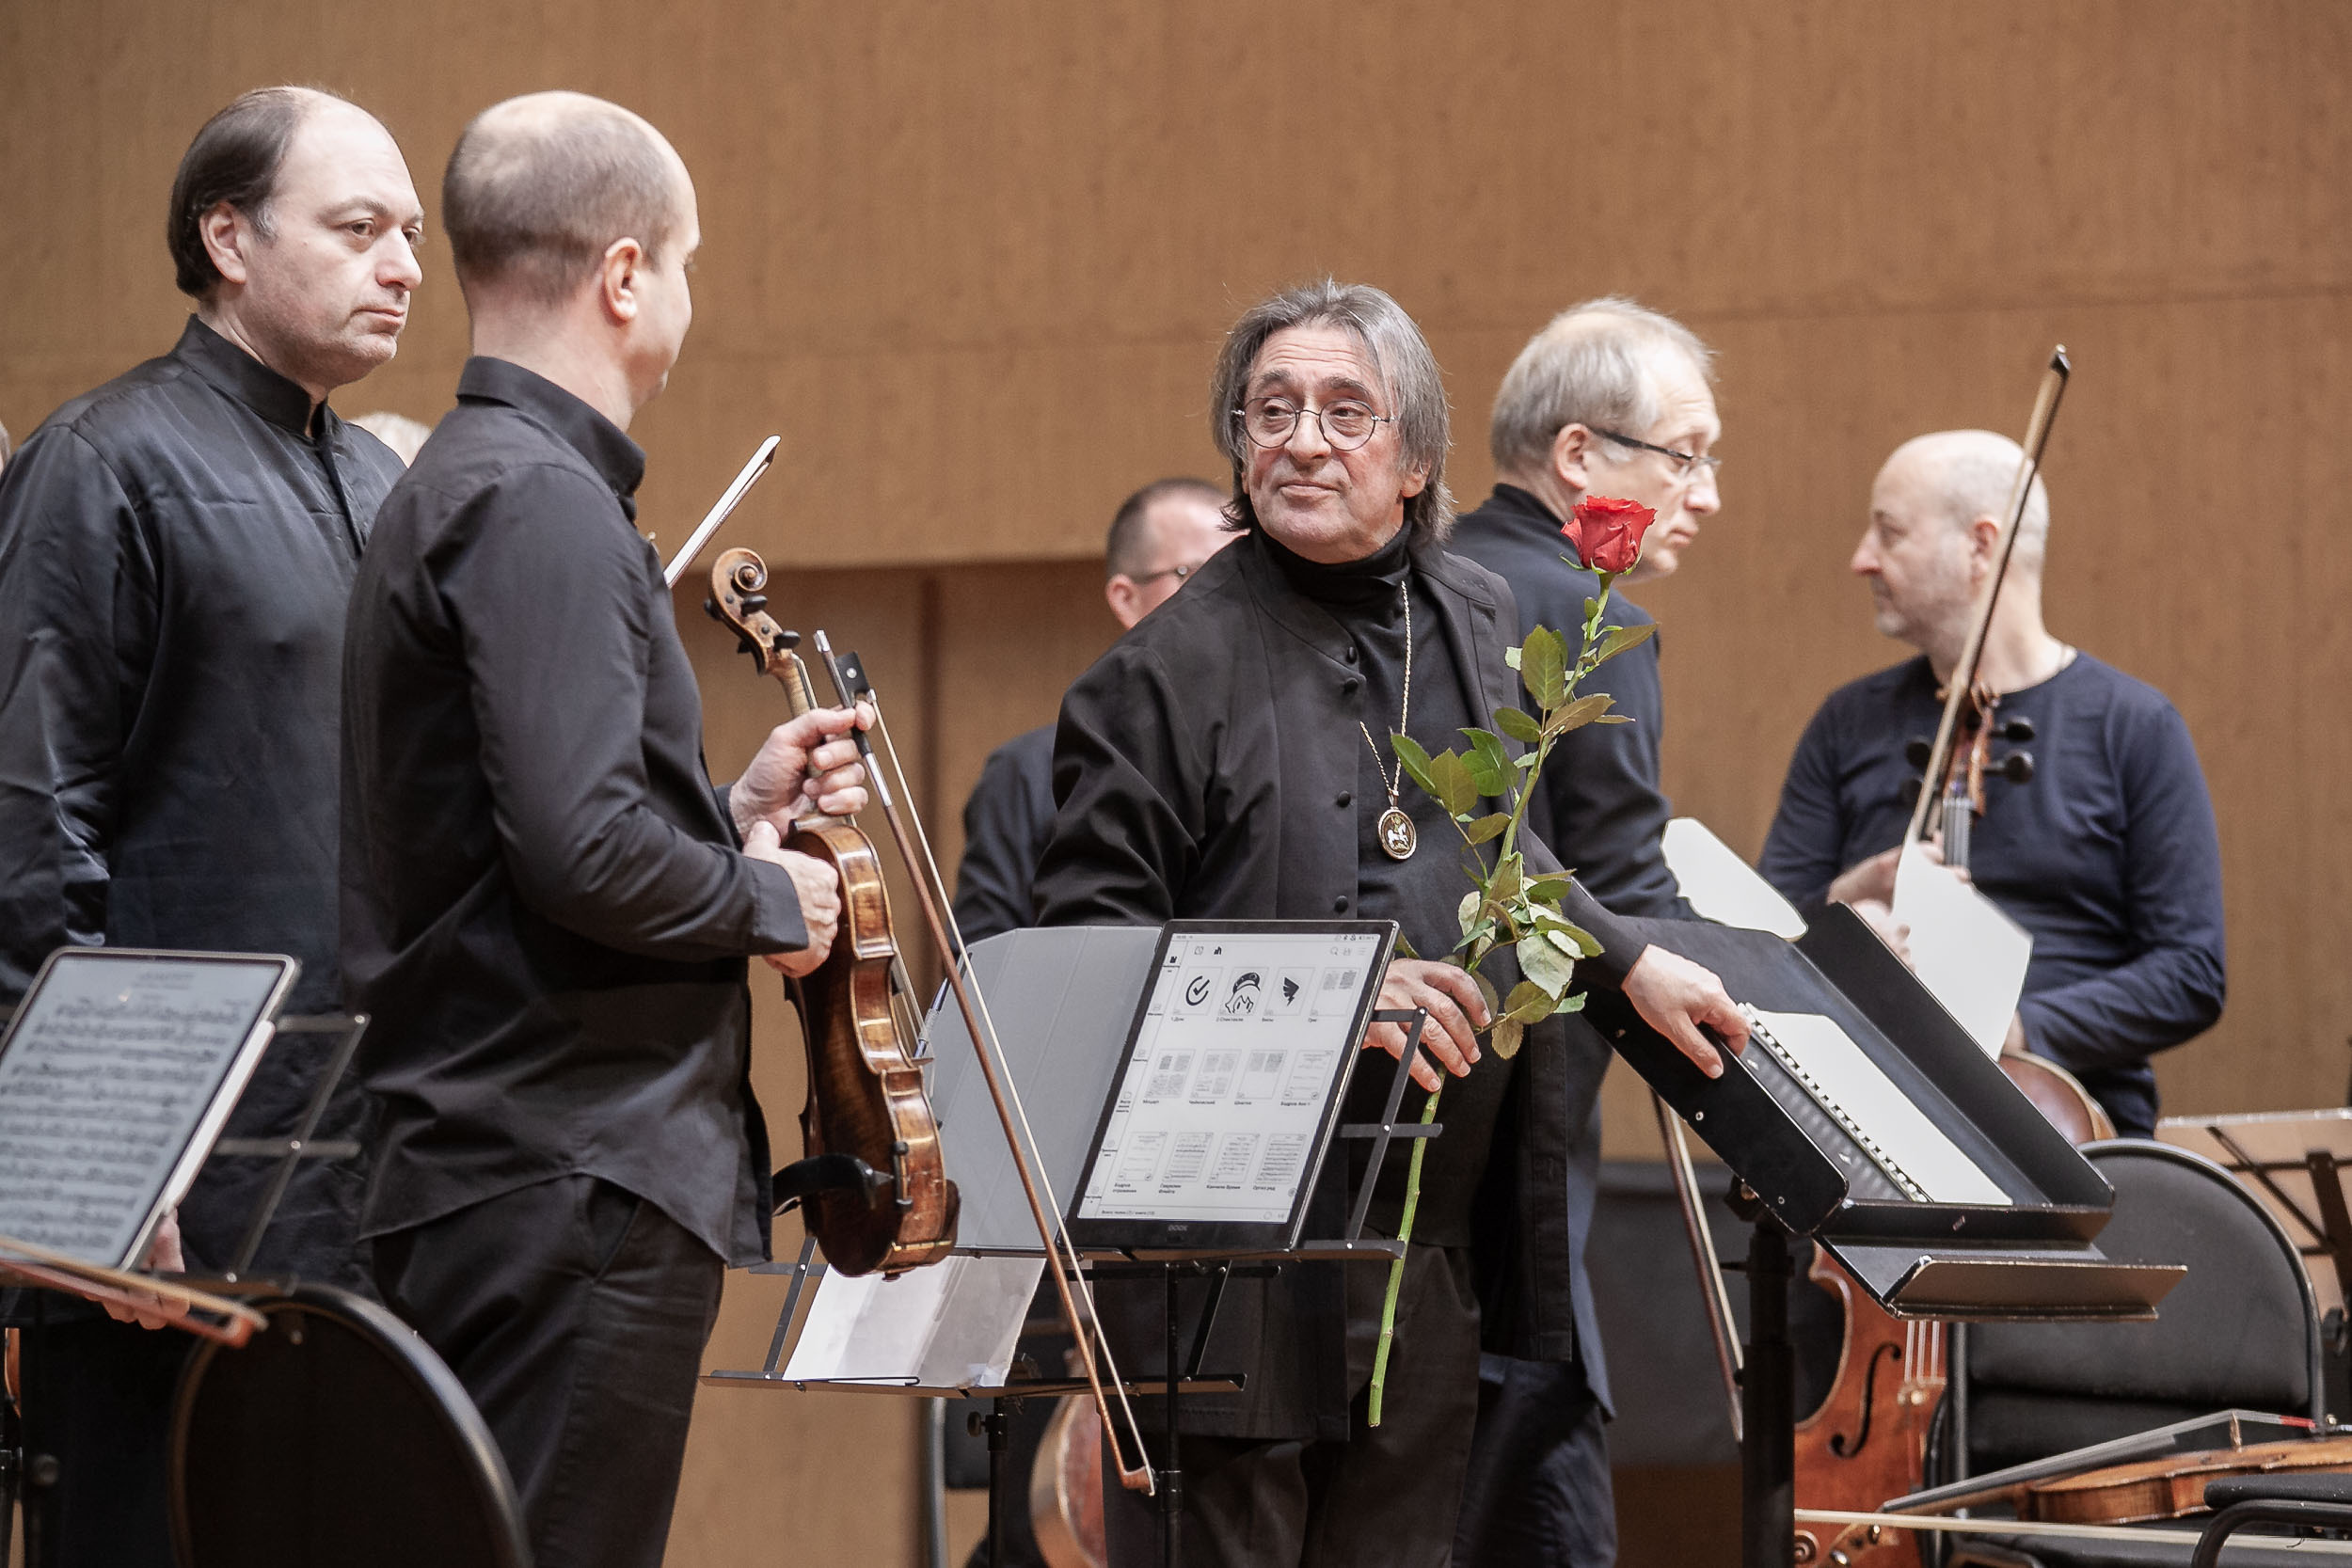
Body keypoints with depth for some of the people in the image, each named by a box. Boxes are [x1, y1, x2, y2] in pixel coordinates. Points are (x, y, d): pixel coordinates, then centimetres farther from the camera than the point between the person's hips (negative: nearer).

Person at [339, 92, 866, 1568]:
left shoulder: (467, 487, 18)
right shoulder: (541, 504, -15)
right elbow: (582, 852, -25)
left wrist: (734, 813, 16)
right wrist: (766, 899, -8)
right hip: (577, 1185, -10)